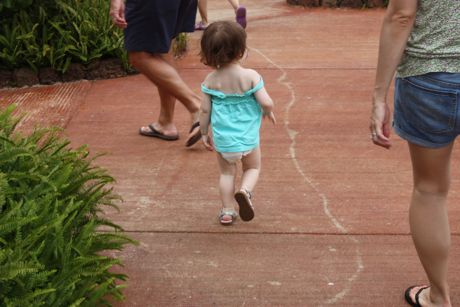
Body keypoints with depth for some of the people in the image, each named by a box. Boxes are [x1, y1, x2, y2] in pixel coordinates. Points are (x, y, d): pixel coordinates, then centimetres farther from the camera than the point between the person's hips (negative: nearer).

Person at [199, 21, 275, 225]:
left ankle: (227, 211, 20)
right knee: (252, 168, 21)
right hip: (248, 139, -1)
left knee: (226, 173, 20)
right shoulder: (251, 76, -13)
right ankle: (245, 190, -8)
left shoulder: (211, 80, -7)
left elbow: (205, 110, -3)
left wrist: (204, 133, 11)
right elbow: (266, 103, -16)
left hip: (222, 140, 2)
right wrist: (268, 112, 6)